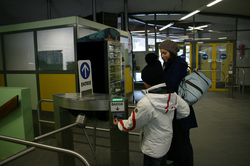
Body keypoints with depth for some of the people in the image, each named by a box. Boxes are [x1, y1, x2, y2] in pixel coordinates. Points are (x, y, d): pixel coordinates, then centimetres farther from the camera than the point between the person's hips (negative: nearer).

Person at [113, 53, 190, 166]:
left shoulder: (146, 103, -32)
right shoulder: (173, 95, -12)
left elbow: (132, 124, -19)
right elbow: (185, 111, 4)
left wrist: (119, 124, 1)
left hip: (153, 149, -6)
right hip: (166, 143, 7)